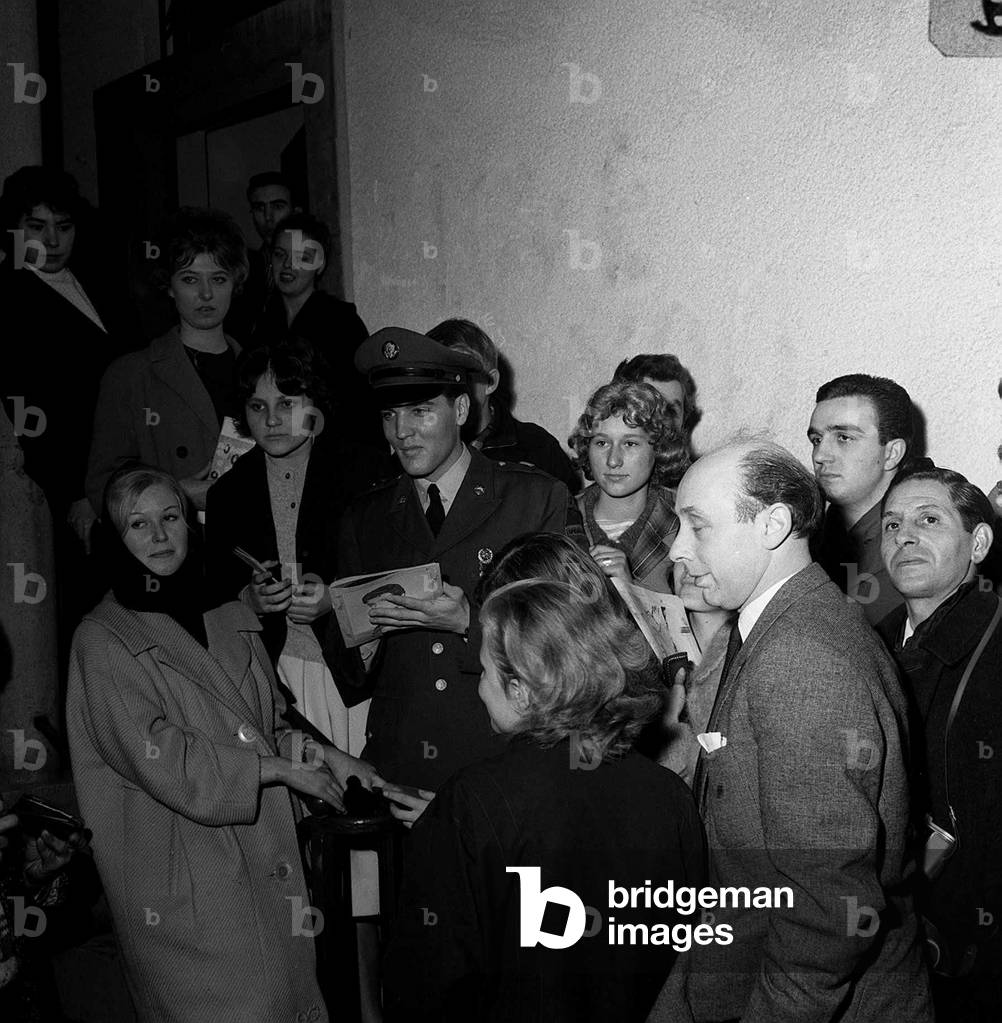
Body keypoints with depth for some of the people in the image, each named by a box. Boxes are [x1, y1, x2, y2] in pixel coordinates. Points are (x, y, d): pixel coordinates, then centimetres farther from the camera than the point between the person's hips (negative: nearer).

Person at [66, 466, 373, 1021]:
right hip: (182, 872, -5)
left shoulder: (232, 620, 12)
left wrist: (311, 749, -6)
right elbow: (155, 756, -14)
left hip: (264, 861, 5)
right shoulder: (103, 641, -6)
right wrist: (277, 768, -14)